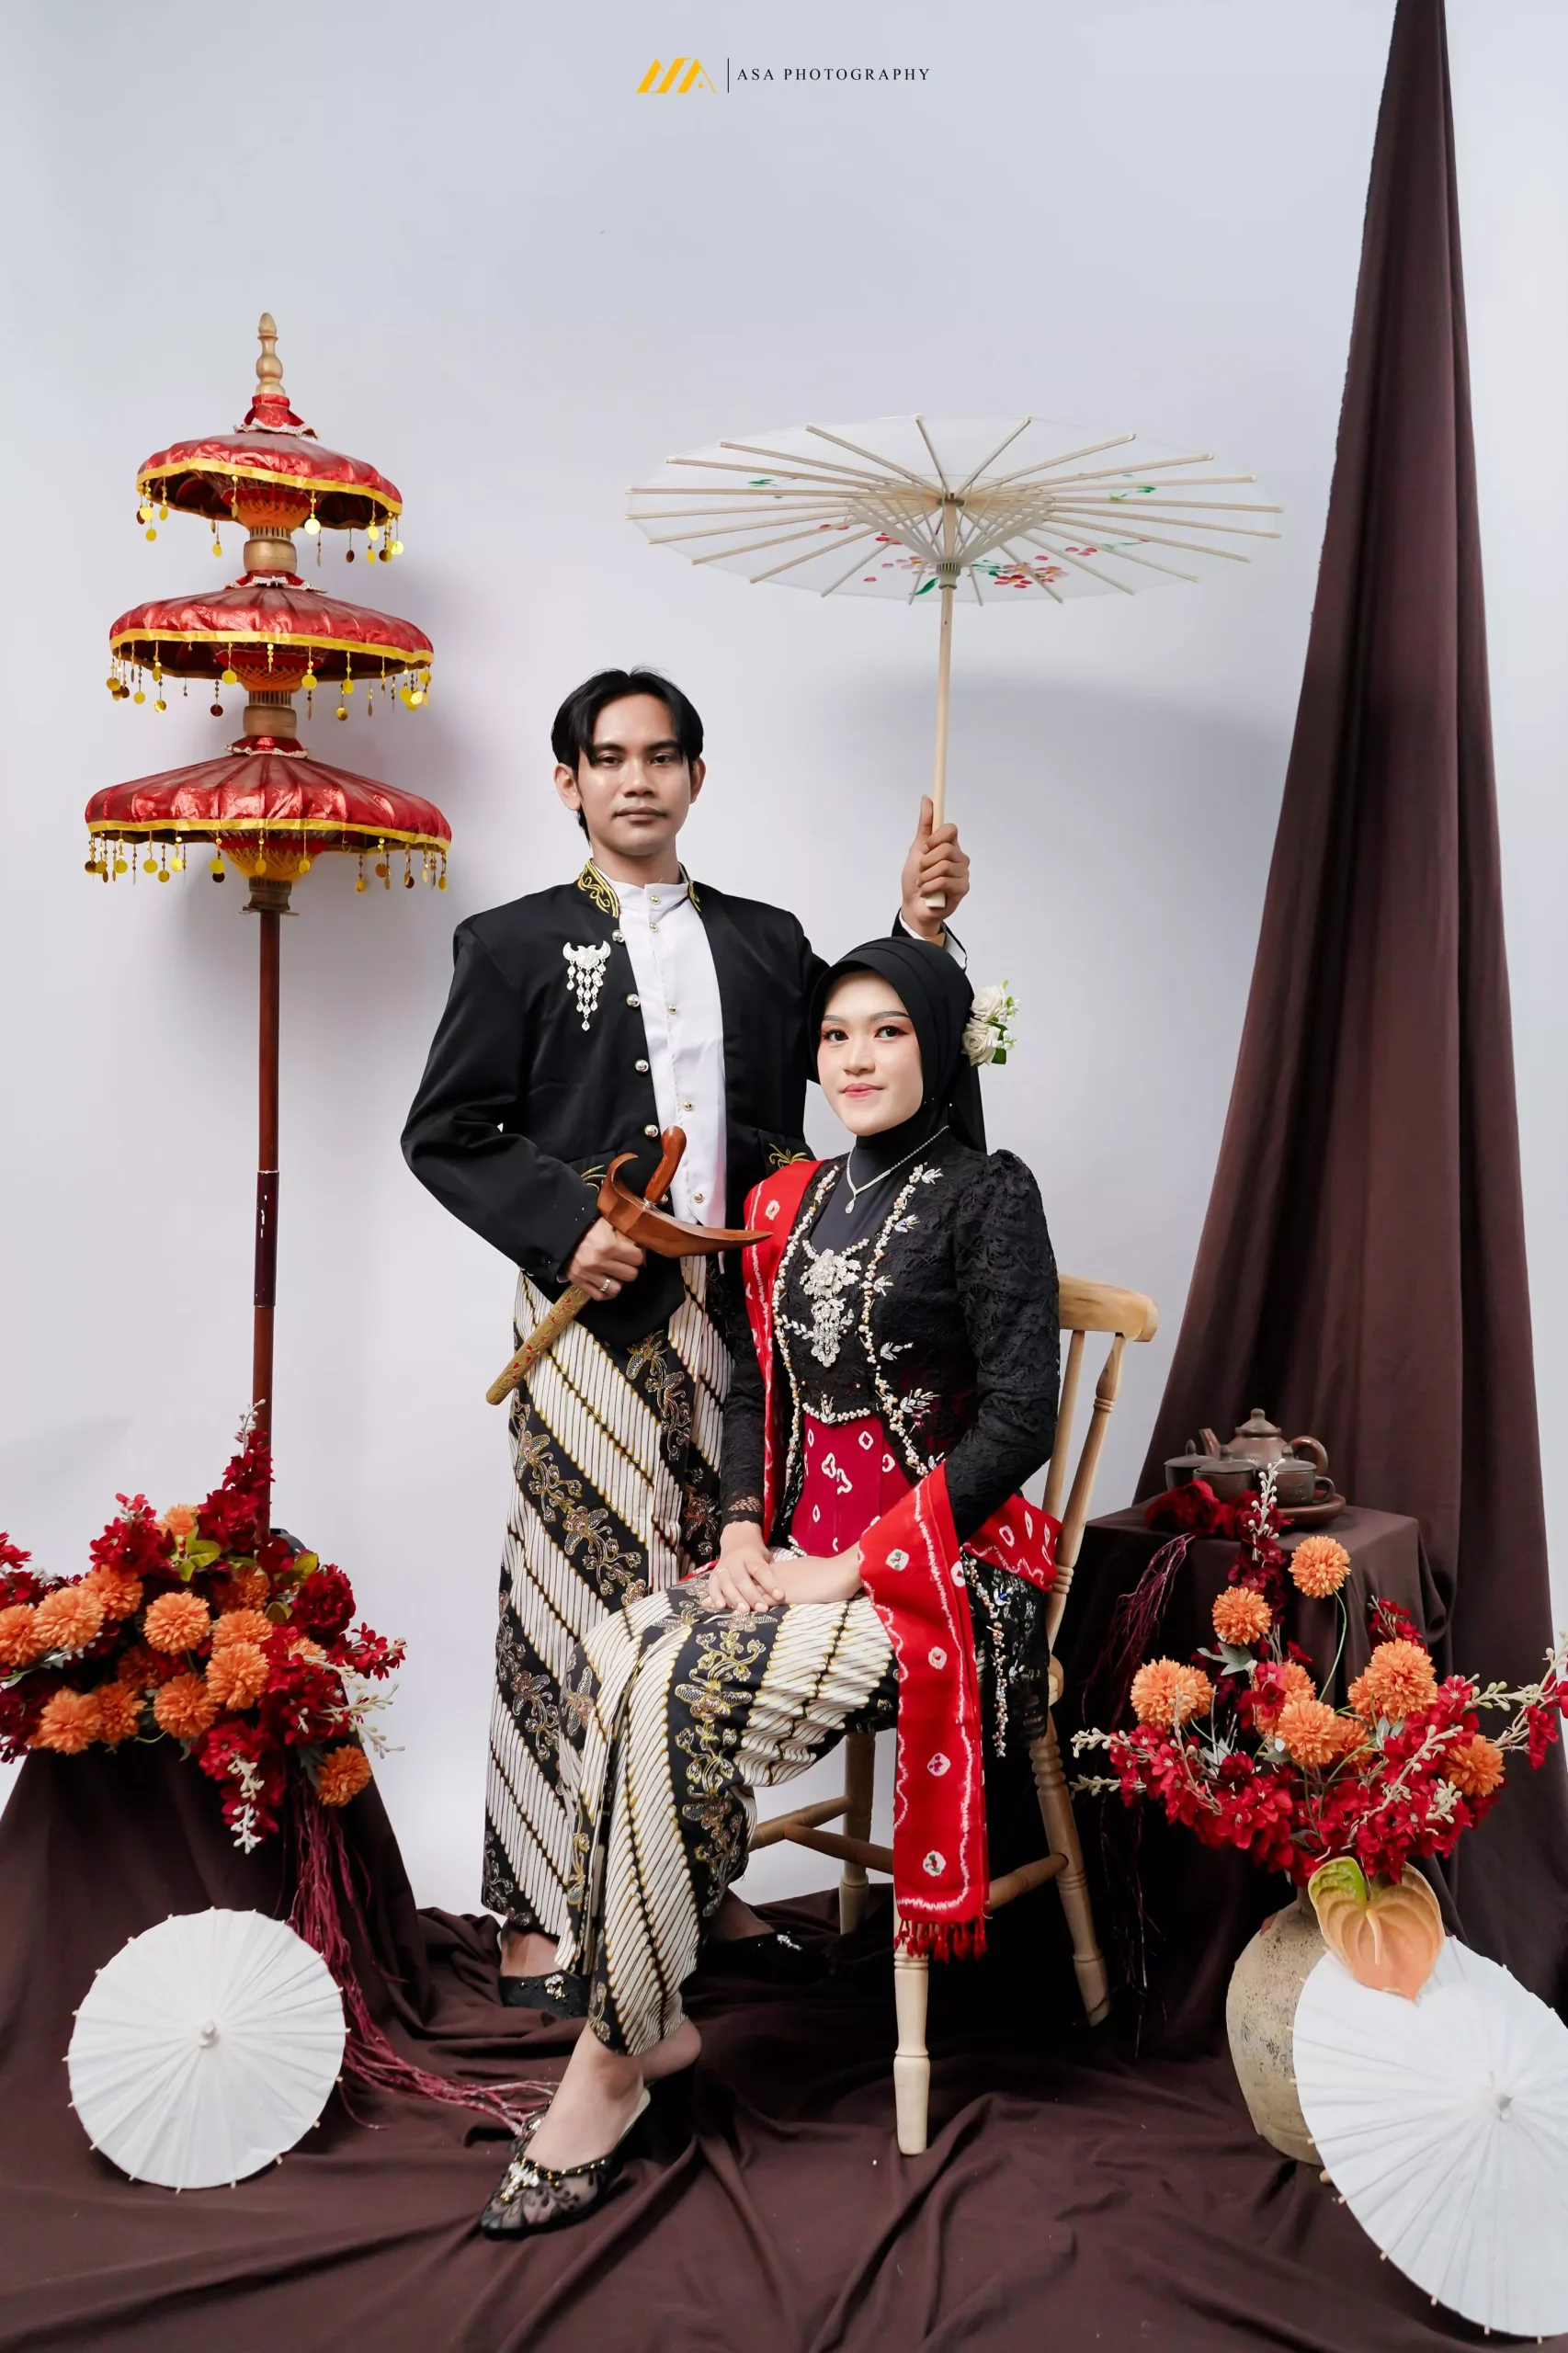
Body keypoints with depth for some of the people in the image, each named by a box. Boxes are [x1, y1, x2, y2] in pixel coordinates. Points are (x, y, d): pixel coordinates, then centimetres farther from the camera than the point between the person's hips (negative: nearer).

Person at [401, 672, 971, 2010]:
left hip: (733, 1313, 4)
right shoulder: (517, 944, 6)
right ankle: (537, 1915, 10)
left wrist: (917, 931, -2)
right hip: (594, 1312, -3)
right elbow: (445, 1133, 2)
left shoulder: (767, 941, 16)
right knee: (573, 1600, -3)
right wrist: (567, 1228, -12)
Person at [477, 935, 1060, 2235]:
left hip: (943, 1563, -6)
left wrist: (859, 1564, -16)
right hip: (802, 1547, 6)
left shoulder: (988, 1194, -7)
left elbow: (1018, 1420, -14)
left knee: (680, 1698, -25)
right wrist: (745, 1527, 0)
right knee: (614, 1658, -20)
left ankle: (615, 2056, -9)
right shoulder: (794, 1201, 13)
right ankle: (650, 2012, -7)